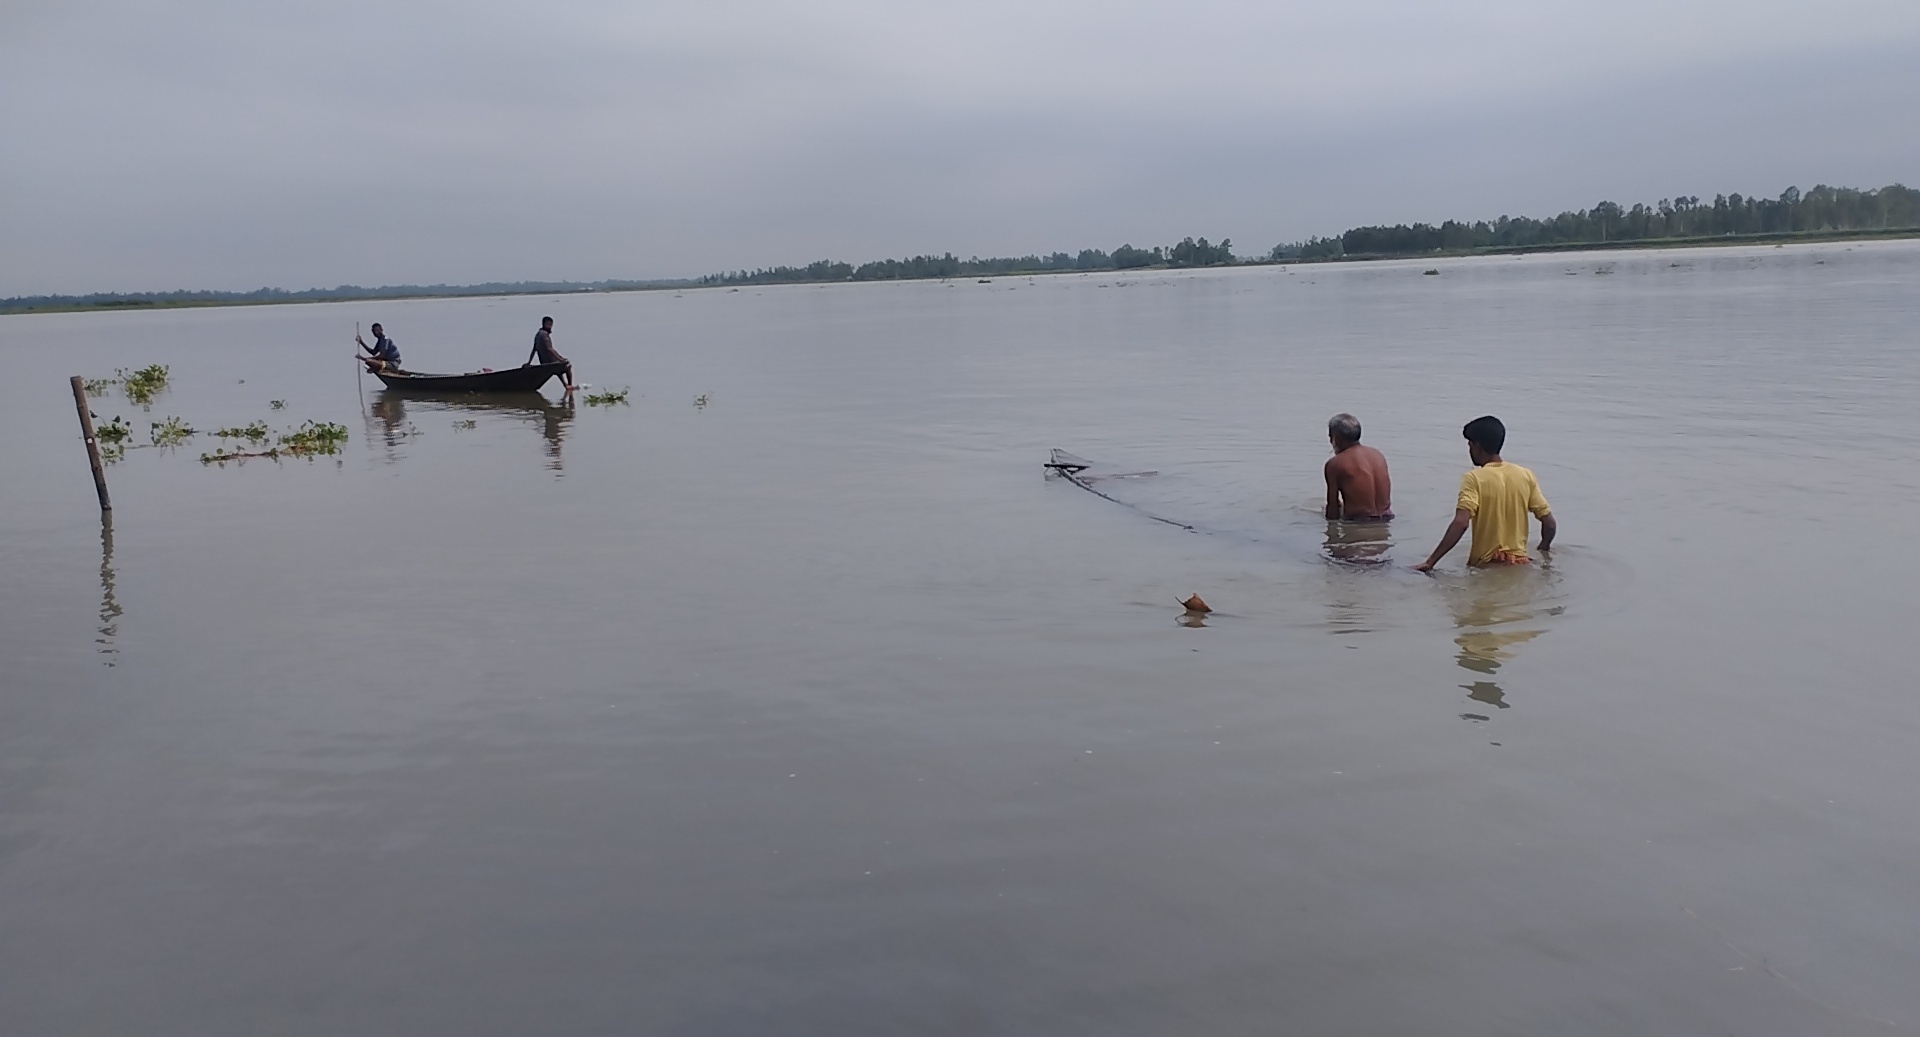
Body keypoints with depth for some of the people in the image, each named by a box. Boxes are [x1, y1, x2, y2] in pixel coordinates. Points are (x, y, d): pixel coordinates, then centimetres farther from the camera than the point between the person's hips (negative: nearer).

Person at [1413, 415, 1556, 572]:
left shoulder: (1474, 478, -8)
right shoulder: (1526, 476, 5)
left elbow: (1461, 523, -22)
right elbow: (1550, 524, 5)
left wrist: (1430, 562, -22)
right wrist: (1543, 551, 25)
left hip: (1485, 565, -4)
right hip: (1520, 562, 4)